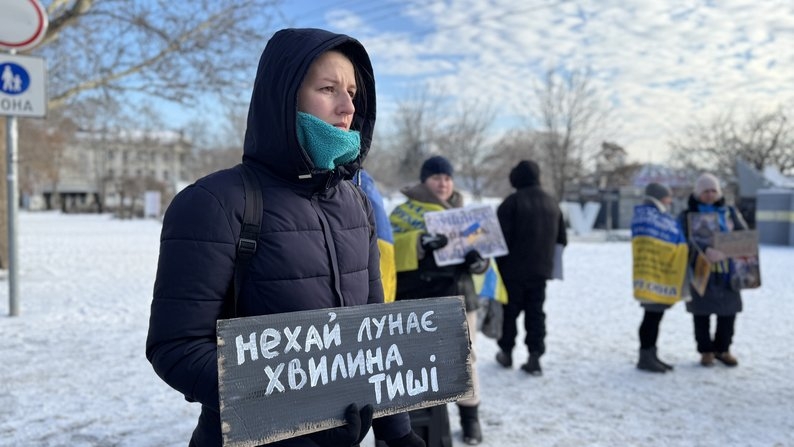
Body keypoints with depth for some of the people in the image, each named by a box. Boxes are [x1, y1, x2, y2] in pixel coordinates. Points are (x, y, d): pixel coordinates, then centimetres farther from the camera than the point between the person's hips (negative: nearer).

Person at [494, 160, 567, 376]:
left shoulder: (512, 202, -12)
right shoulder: (552, 203, 9)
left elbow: (502, 237, -15)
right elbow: (562, 239, 15)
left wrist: (498, 264, -5)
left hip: (514, 269, -4)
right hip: (541, 269, 5)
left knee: (510, 311, 9)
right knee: (536, 312, 9)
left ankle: (506, 352, 21)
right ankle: (535, 356, 3)